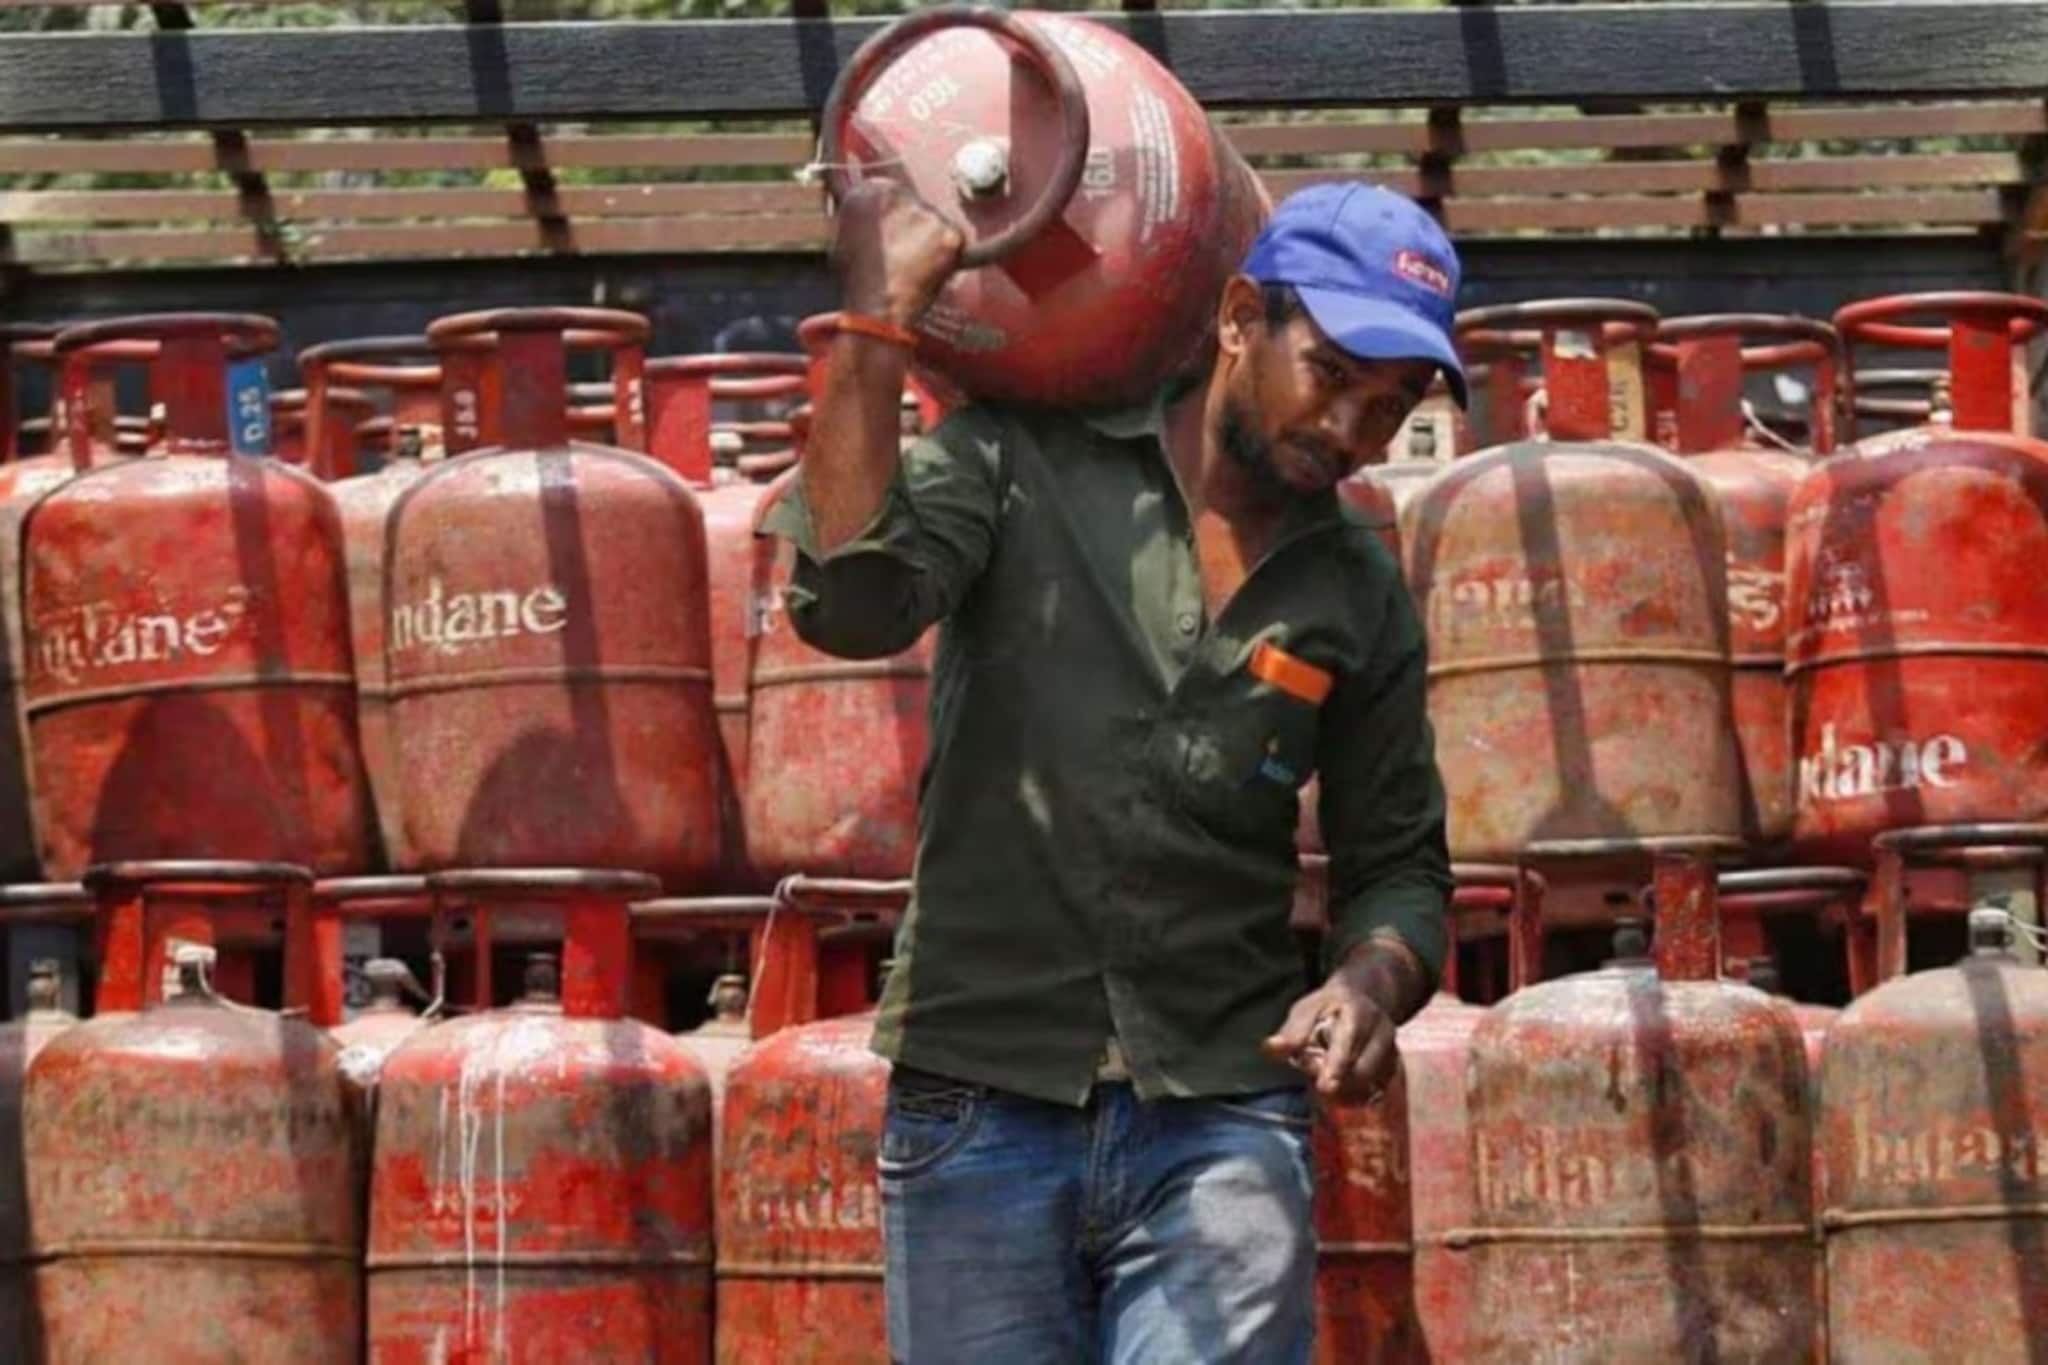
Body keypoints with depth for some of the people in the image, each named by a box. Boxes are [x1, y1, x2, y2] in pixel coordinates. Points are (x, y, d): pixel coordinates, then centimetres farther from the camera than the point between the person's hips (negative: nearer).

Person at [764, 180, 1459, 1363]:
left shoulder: (1360, 600, 10)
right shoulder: (1023, 462, 3)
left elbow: (1399, 865, 16)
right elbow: (852, 601, -14)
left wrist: (1371, 982, -7)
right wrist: (881, 314, -15)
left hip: (1220, 1125, 1)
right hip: (981, 1115, -1)